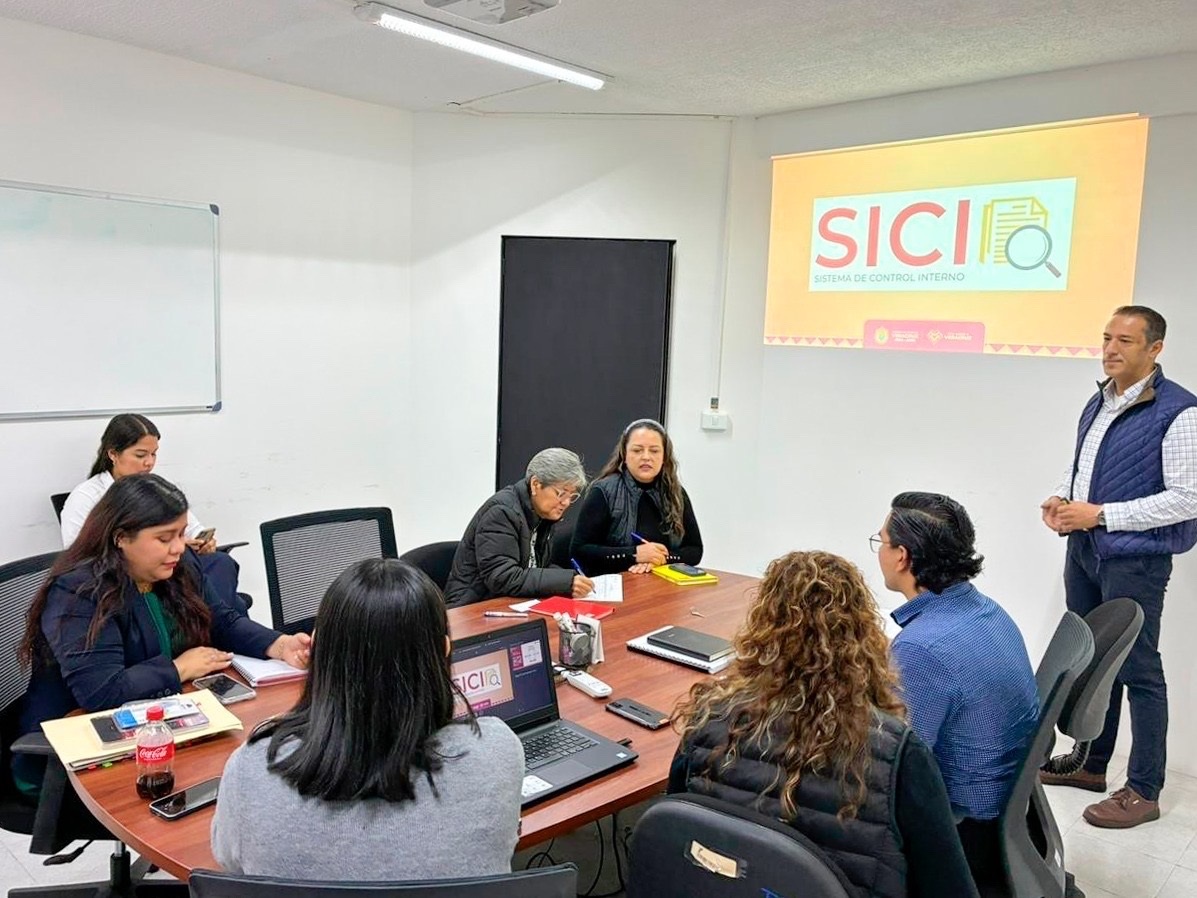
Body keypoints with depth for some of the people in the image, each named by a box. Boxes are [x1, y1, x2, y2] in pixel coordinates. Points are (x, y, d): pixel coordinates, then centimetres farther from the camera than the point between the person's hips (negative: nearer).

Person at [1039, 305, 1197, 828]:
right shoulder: (1098, 403, 9)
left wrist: (1101, 514, -20)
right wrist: (1061, 498, 0)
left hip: (1135, 558, -8)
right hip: (1084, 549, 8)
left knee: (1137, 670, 2)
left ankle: (1144, 792, 16)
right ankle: (1090, 764, 32)